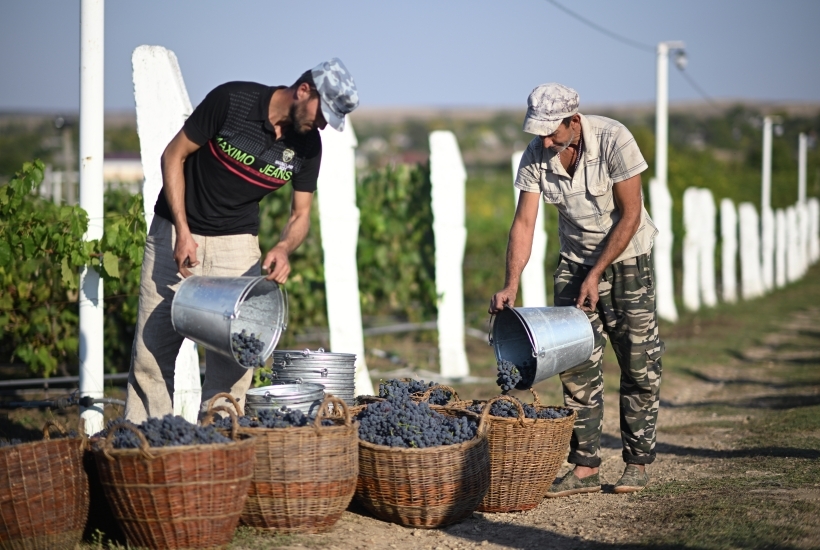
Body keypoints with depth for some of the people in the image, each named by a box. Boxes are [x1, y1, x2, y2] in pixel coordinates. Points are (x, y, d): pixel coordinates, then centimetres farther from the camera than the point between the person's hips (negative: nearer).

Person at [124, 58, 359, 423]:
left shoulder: (308, 145, -6)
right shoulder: (231, 101, -19)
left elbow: (301, 213, 2)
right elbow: (174, 155, -12)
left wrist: (284, 247, -22)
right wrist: (183, 232, -19)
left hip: (237, 243, 3)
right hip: (177, 232, -3)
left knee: (232, 355, -6)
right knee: (153, 350, -4)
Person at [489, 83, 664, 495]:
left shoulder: (613, 140, -23)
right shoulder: (535, 156, -12)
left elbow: (630, 214, -20)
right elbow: (524, 222, -11)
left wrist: (596, 274, -21)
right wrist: (511, 285, -22)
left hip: (626, 258, -3)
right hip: (575, 261, 4)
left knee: (638, 365, -2)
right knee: (576, 365, -2)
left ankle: (637, 462, 8)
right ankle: (585, 468, 0)